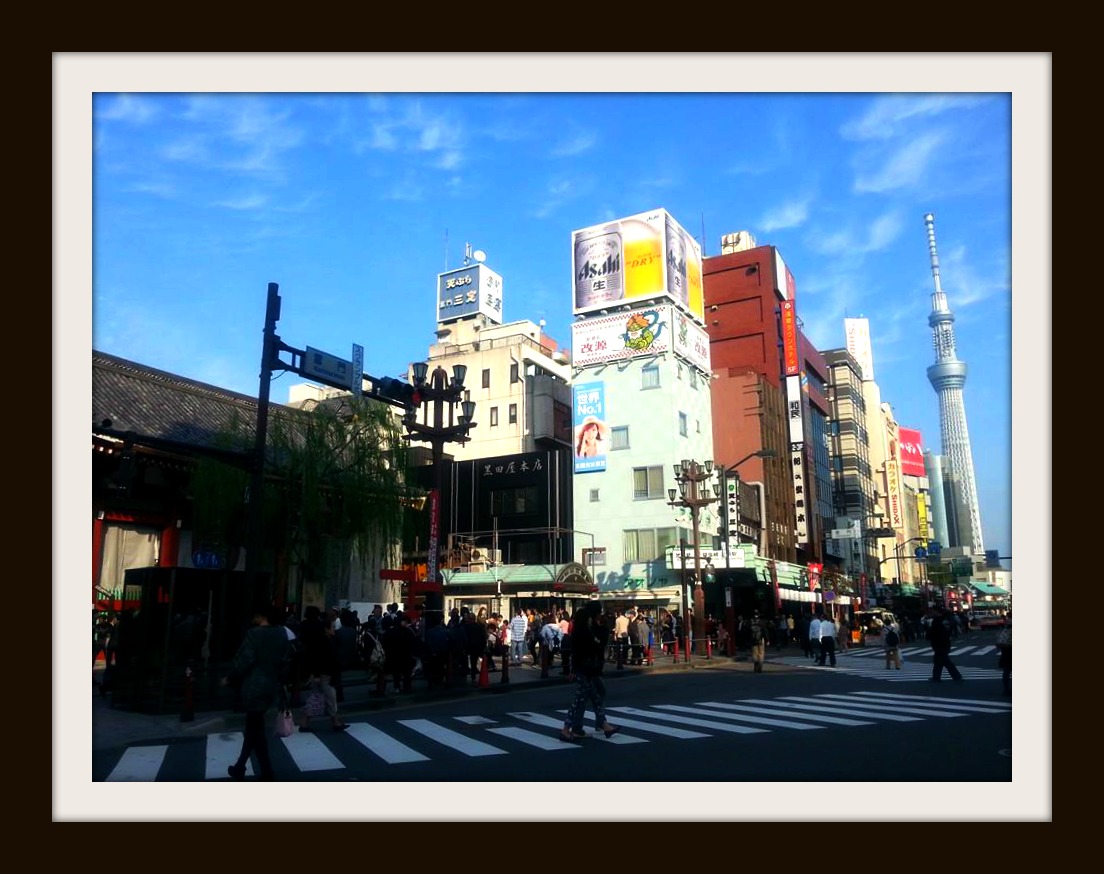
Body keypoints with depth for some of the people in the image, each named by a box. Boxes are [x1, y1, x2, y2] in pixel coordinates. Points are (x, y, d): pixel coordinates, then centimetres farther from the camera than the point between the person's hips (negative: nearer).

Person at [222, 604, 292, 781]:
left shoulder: (254, 634, -13)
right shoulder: (282, 635, 6)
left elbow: (244, 660, -15)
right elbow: (286, 662, 8)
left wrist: (230, 678, -1)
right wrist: (280, 682, 17)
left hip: (253, 686, -6)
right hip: (271, 686, 6)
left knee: (256, 729, 3)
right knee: (253, 727, 17)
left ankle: (267, 772, 7)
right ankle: (240, 767, 22)